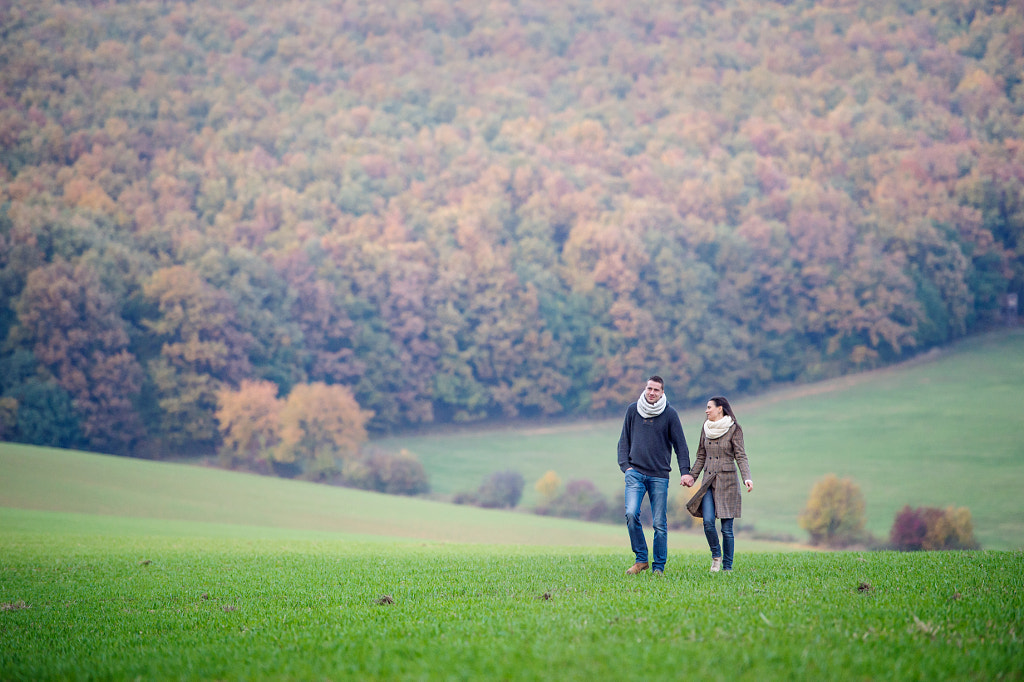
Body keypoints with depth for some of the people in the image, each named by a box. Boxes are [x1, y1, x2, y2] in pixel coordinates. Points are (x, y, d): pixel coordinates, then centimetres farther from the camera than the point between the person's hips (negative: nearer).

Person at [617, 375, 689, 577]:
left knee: (660, 523, 0)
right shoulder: (632, 410, 7)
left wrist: (685, 471, -8)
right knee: (631, 513, -16)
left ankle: (659, 566, 9)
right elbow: (624, 440, 13)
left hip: (659, 475, -1)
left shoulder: (670, 414, 1)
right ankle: (641, 559, -4)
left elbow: (680, 444, 3)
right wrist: (625, 465, 0)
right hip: (635, 473, 1)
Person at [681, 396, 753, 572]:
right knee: (708, 521, -11)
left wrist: (747, 478, -21)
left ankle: (727, 566, 7)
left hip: (727, 480, -4)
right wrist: (691, 476, 14)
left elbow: (740, 456, -8)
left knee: (726, 528, -2)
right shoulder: (706, 428, 10)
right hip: (709, 481, 4)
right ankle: (716, 555, 12)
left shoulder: (734, 429, -5)